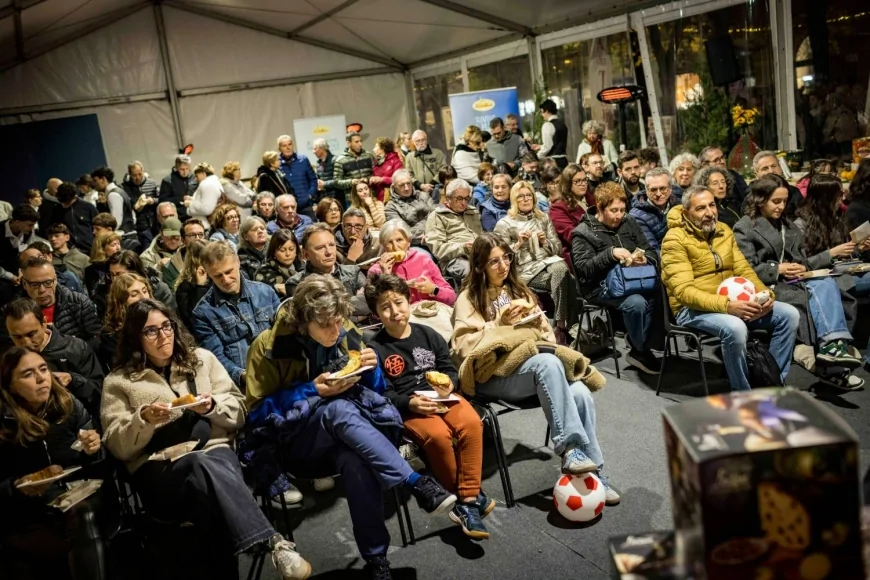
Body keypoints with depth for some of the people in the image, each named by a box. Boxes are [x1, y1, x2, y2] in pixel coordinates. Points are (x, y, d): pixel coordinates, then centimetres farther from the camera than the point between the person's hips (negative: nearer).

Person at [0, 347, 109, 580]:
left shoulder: (70, 406, 2)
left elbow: (97, 467, 7)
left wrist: (93, 451, -15)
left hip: (82, 496, 3)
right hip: (30, 516, -2)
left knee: (82, 514, -34)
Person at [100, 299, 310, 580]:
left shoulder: (202, 358, 18)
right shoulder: (118, 381, 14)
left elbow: (239, 411, 14)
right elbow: (118, 445, 6)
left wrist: (212, 407, -7)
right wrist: (144, 419, -13)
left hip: (215, 451, 2)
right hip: (157, 470, -2)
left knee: (209, 475, -37)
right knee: (202, 465, -37)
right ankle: (273, 543, -47)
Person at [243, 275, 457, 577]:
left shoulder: (345, 333, 2)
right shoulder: (269, 346, -9)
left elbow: (373, 389, 11)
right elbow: (257, 412, -8)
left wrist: (372, 369, -13)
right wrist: (311, 391, -19)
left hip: (346, 434, 3)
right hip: (295, 441, -3)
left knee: (357, 461, -37)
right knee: (340, 409, -38)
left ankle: (376, 558, -31)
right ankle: (417, 483, -40)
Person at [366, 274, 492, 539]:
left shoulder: (428, 335, 10)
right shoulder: (376, 348, -1)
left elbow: (450, 369, 13)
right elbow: (383, 393, -5)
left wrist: (449, 384, -10)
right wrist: (410, 403, -21)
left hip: (441, 396, 4)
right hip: (406, 407, -3)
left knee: (471, 422, -28)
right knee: (438, 434, -34)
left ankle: (467, 501, -21)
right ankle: (466, 495, -12)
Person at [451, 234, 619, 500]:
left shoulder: (518, 290, 23)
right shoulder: (468, 298, 6)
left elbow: (546, 333, 24)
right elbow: (464, 346, -6)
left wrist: (538, 323, 1)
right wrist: (500, 324, -13)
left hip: (532, 360, 5)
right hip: (494, 375, -5)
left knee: (581, 393, -25)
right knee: (547, 363, -37)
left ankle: (594, 472, -16)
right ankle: (569, 448, -36)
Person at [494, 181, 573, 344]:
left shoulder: (543, 218, 20)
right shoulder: (504, 224, 8)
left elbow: (558, 249, 17)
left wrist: (545, 242, -2)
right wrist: (519, 244, -11)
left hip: (549, 261, 4)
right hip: (524, 269, -4)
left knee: (561, 269, -33)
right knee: (561, 278, -30)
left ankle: (562, 326, -31)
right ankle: (561, 324, -21)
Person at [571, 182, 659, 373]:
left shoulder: (628, 222, 12)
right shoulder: (584, 233, -4)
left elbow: (649, 251, 17)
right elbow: (584, 269, -14)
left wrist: (644, 259, -8)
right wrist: (611, 253, -25)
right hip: (601, 285, -5)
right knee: (636, 303, -33)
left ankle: (638, 348, -8)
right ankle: (641, 351, -7)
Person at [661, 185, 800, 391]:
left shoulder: (724, 231, 11)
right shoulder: (675, 239, -13)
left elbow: (743, 270, 10)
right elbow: (684, 291, -22)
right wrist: (727, 306, -34)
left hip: (731, 302, 8)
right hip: (692, 308, -7)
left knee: (789, 314, -7)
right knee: (735, 327, -36)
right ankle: (743, 394, -14)